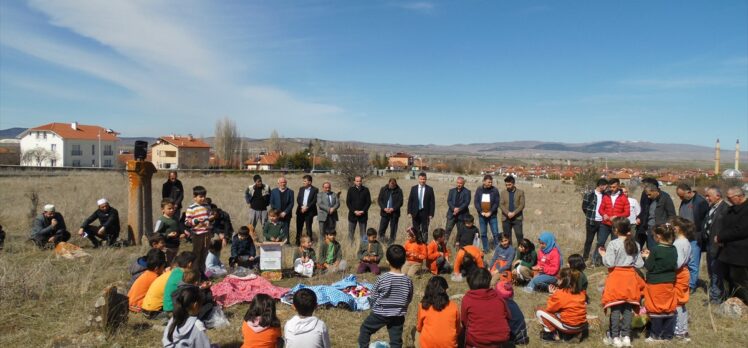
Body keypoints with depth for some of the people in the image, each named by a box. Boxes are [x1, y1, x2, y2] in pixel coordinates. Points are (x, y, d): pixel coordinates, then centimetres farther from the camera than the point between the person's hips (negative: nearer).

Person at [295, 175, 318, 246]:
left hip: (309, 211, -4)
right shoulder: (301, 189, 12)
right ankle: (298, 242, 15)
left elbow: (314, 201, -10)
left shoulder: (315, 190, -2)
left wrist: (307, 207, -17)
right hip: (300, 211, 4)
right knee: (299, 227, 6)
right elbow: (298, 199, 5)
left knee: (308, 228, -1)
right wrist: (302, 206, -10)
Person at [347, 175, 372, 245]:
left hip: (363, 215, 0)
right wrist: (354, 211, -10)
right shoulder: (351, 190, 2)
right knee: (351, 232, 3)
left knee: (363, 233, 4)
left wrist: (363, 211, -10)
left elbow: (369, 202, 1)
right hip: (352, 214, 0)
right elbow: (348, 202, 0)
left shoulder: (366, 190, 2)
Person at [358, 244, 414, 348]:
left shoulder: (382, 278, -18)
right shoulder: (408, 280, -10)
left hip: (380, 313, -3)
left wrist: (375, 307, 14)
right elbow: (409, 299, 3)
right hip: (398, 315, 3)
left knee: (365, 329, 20)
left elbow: (373, 297, -6)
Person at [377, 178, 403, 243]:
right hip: (384, 212, 1)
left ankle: (391, 241, 11)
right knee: (381, 229, -1)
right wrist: (384, 208, -11)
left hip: (394, 213, -1)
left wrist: (393, 208, -16)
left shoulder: (399, 191, -1)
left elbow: (400, 202, -3)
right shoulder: (383, 189, 5)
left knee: (393, 230, 2)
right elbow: (379, 200, 3)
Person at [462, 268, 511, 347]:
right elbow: (508, 317, 11)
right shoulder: (498, 297, -1)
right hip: (500, 339, 3)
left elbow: (464, 322, 3)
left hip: (476, 341, -3)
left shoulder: (467, 299, -7)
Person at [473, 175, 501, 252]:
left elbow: (496, 203, -5)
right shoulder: (479, 190, 3)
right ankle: (485, 249, 18)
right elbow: (476, 202, 0)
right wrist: (481, 212, -10)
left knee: (495, 233, -3)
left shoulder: (495, 190, -3)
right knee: (483, 234, 8)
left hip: (492, 215, -2)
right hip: (482, 215, 2)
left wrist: (490, 212, -13)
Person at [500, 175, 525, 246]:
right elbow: (501, 204, -1)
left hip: (517, 218, -2)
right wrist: (508, 213, -16)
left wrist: (514, 213, -17)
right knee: (507, 236, 5)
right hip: (506, 218, 2)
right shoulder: (503, 193, 9)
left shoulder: (520, 192, 4)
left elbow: (522, 205, -4)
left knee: (519, 235, -7)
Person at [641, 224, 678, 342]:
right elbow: (675, 266, 10)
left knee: (656, 309, 4)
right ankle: (668, 334, 20)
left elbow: (649, 267, -16)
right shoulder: (673, 249, 0)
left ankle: (656, 335, 12)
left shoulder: (655, 250, -18)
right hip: (669, 283, 6)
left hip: (655, 284, -6)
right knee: (669, 309, 12)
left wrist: (646, 257, 1)